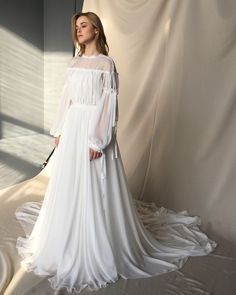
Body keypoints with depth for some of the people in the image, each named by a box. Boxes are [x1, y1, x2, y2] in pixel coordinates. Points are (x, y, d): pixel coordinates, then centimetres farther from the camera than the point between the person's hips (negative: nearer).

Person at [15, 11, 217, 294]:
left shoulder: (106, 63, -6)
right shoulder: (74, 63, 13)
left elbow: (109, 104, -12)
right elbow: (66, 98, 14)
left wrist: (98, 140, -18)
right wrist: (58, 131, 10)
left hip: (93, 128, -7)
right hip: (71, 128, 7)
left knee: (94, 189, -1)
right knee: (68, 186, 14)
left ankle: (97, 253, 16)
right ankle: (69, 246, 33)